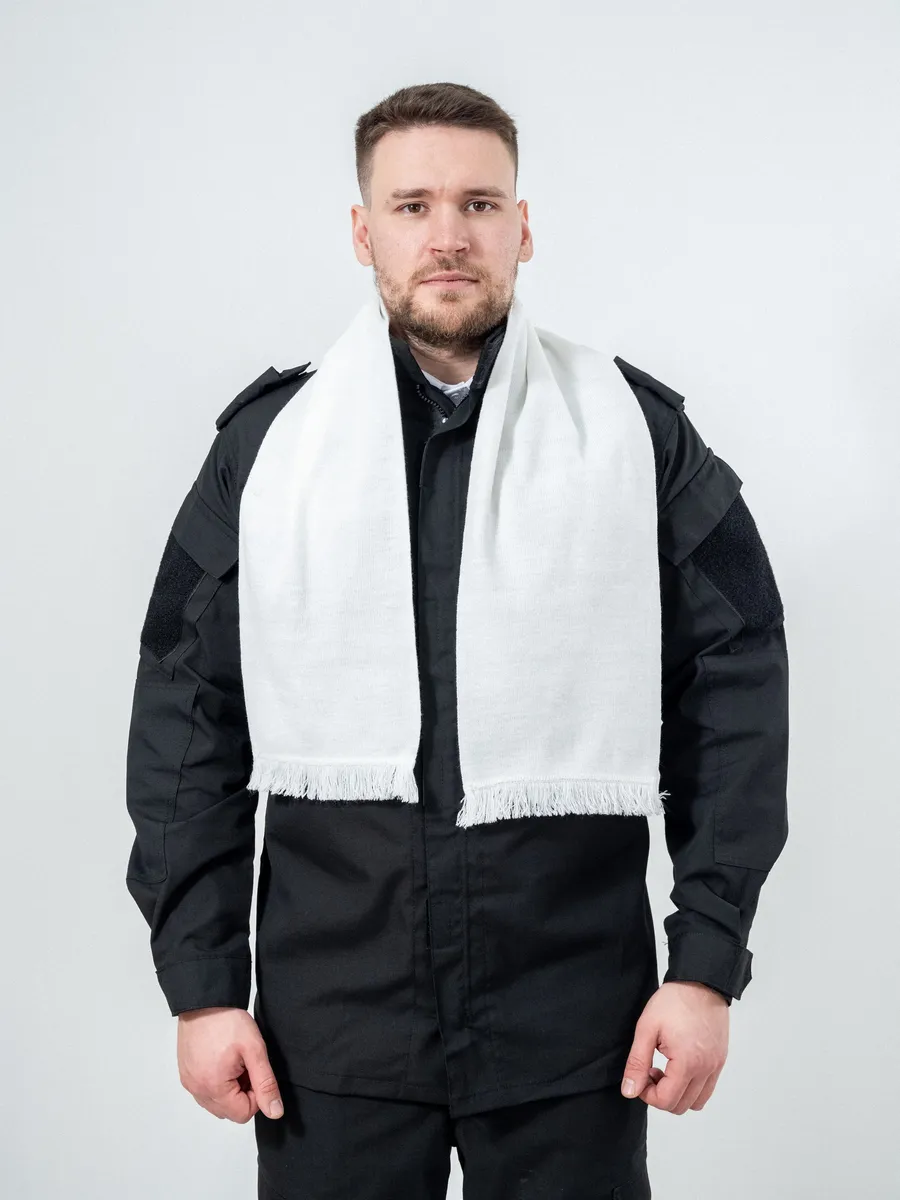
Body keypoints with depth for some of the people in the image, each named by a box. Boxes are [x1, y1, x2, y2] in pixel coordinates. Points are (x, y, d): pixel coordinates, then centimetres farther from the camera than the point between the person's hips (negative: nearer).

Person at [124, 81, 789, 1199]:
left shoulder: (641, 431, 0)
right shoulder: (269, 436, 2)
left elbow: (734, 697, 1)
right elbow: (188, 717, 4)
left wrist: (707, 962, -3)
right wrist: (202, 981, 0)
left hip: (576, 1023, 0)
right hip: (330, 1017, 1)